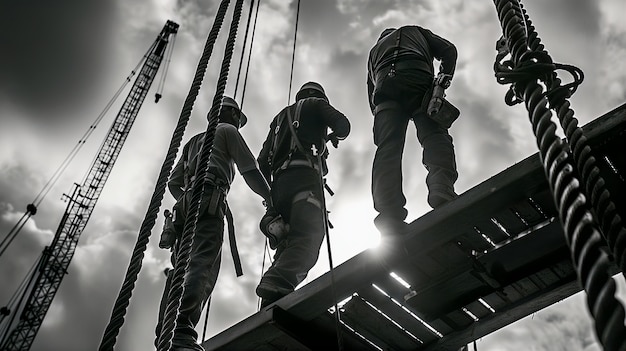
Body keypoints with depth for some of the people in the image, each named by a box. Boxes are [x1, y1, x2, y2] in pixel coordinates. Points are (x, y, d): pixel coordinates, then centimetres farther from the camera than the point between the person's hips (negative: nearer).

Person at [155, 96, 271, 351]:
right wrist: (270, 199, 14)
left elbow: (173, 183, 30)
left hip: (185, 204, 8)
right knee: (202, 265, -24)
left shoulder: (193, 142, 37)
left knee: (182, 268, -2)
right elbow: (249, 169, 6)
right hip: (210, 200, -8)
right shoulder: (227, 130, 17)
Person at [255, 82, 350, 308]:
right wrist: (333, 136, 27)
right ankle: (276, 286, -49)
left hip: (279, 183, 6)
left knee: (288, 245, -1)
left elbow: (262, 161, 28)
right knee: (309, 237, -24)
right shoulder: (315, 104, 22)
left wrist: (271, 192, 31)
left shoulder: (280, 117, 37)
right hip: (304, 176, -6)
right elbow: (342, 124, 4)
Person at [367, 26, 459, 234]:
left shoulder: (375, 50, 43)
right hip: (418, 80, -1)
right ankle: (442, 189, -42)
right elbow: (448, 49, 20)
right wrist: (445, 76, 14)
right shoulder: (415, 32, 38)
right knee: (434, 134, -13)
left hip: (384, 88, 2)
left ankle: (389, 215, -35)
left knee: (388, 147, -15)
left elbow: (371, 92, 33)